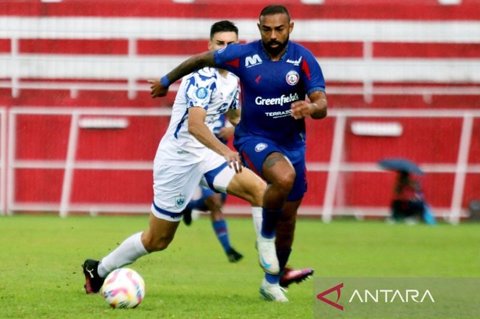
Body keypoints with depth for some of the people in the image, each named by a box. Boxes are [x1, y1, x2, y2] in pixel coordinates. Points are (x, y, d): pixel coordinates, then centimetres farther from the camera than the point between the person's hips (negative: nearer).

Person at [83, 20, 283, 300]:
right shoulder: (203, 76, -19)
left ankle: (272, 269, -15)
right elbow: (194, 124, -33)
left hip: (205, 156, 7)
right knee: (157, 240, 2)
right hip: (177, 159, -7)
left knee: (260, 189, -15)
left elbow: (234, 117, 29)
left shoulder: (232, 79, 8)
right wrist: (224, 151, -44)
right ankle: (99, 269, 24)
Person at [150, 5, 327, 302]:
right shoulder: (243, 55, -14)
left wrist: (311, 107, -43)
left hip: (293, 143, 3)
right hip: (254, 139, -3)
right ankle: (265, 230, -7)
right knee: (284, 177, -36)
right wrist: (167, 80, 16)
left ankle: (272, 282, 32)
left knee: (288, 218, 10)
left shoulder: (303, 59, -12)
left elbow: (322, 106, -18)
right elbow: (201, 59, 4)